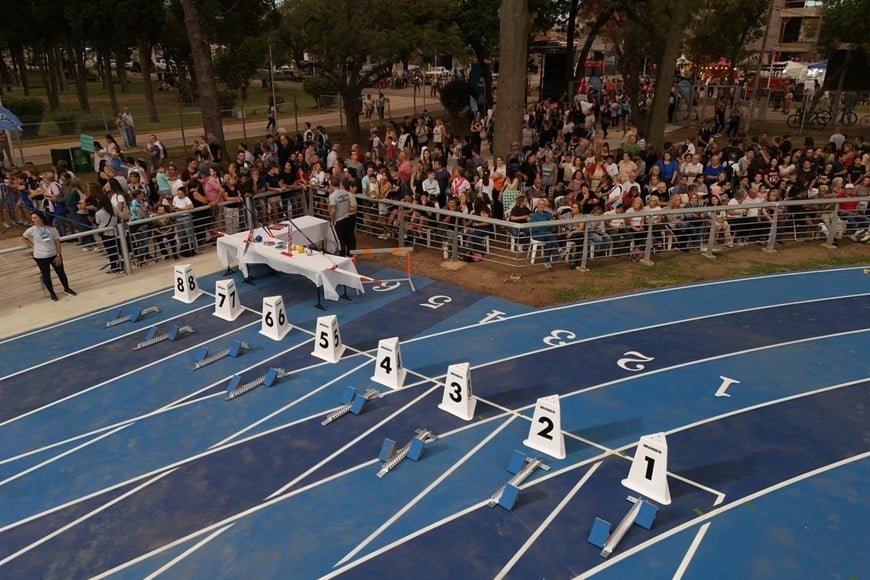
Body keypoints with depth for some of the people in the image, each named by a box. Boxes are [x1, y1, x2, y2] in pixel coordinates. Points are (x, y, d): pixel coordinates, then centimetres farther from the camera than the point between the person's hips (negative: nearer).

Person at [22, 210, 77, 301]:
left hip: (54, 255, 1)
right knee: (46, 275, 9)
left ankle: (67, 289, 33)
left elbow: (57, 242, -2)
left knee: (61, 272, 12)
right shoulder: (31, 230, -8)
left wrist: (59, 255, -6)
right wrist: (32, 246, 0)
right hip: (40, 257, -1)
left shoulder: (51, 229, -7)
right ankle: (52, 293, 26)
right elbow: (23, 238, 11)